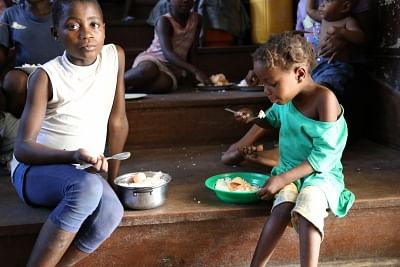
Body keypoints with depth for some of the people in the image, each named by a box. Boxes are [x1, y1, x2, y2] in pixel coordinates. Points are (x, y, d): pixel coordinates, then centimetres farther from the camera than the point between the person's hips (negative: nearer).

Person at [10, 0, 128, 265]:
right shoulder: (46, 76, -14)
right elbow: (23, 148, -17)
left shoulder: (115, 56, -3)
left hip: (84, 172, 4)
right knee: (87, 187, -35)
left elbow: (117, 121, 5)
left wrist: (113, 178, 7)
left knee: (111, 213, -29)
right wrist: (72, 155, -35)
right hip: (36, 170, -3)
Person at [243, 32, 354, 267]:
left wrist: (282, 178, -23)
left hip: (321, 173, -4)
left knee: (307, 209, -35)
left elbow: (323, 155, -21)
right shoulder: (285, 97, 1)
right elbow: (274, 119, 27)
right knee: (283, 208, -26)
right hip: (289, 170, 5)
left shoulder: (324, 98, -20)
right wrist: (254, 117, 5)